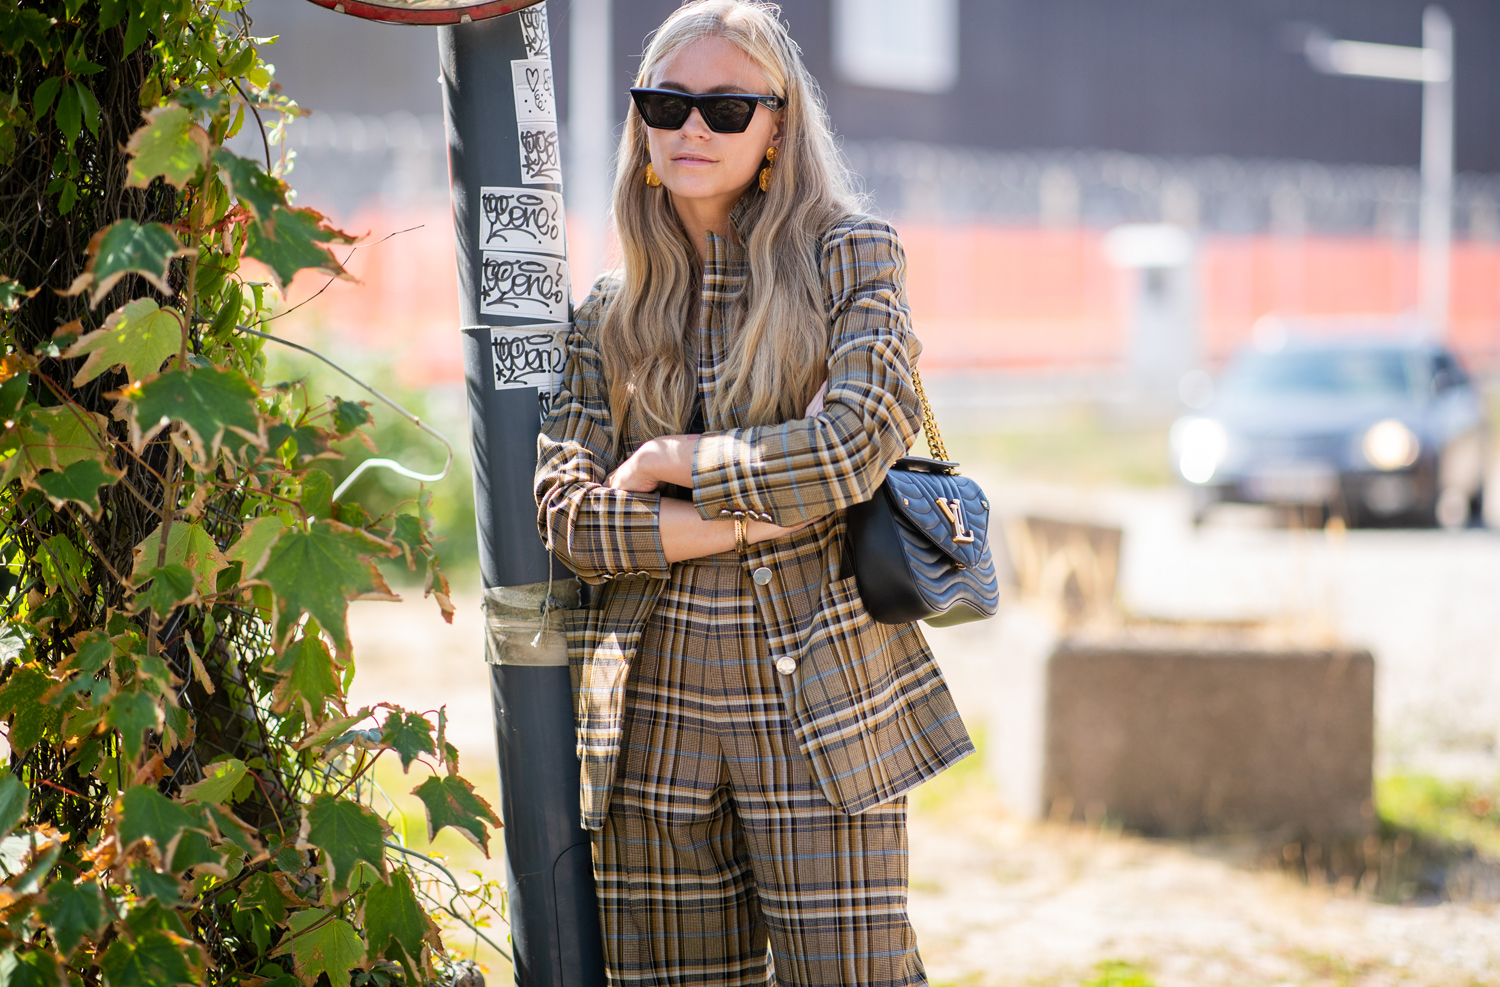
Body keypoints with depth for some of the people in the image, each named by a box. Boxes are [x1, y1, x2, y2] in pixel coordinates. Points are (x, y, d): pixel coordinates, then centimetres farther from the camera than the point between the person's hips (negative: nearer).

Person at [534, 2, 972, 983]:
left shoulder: (850, 257, 1)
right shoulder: (614, 311, 10)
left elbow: (855, 443, -15)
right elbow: (560, 509, -2)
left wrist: (668, 461, -7)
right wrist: (749, 520, -11)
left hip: (818, 705, -3)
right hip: (655, 711, 3)